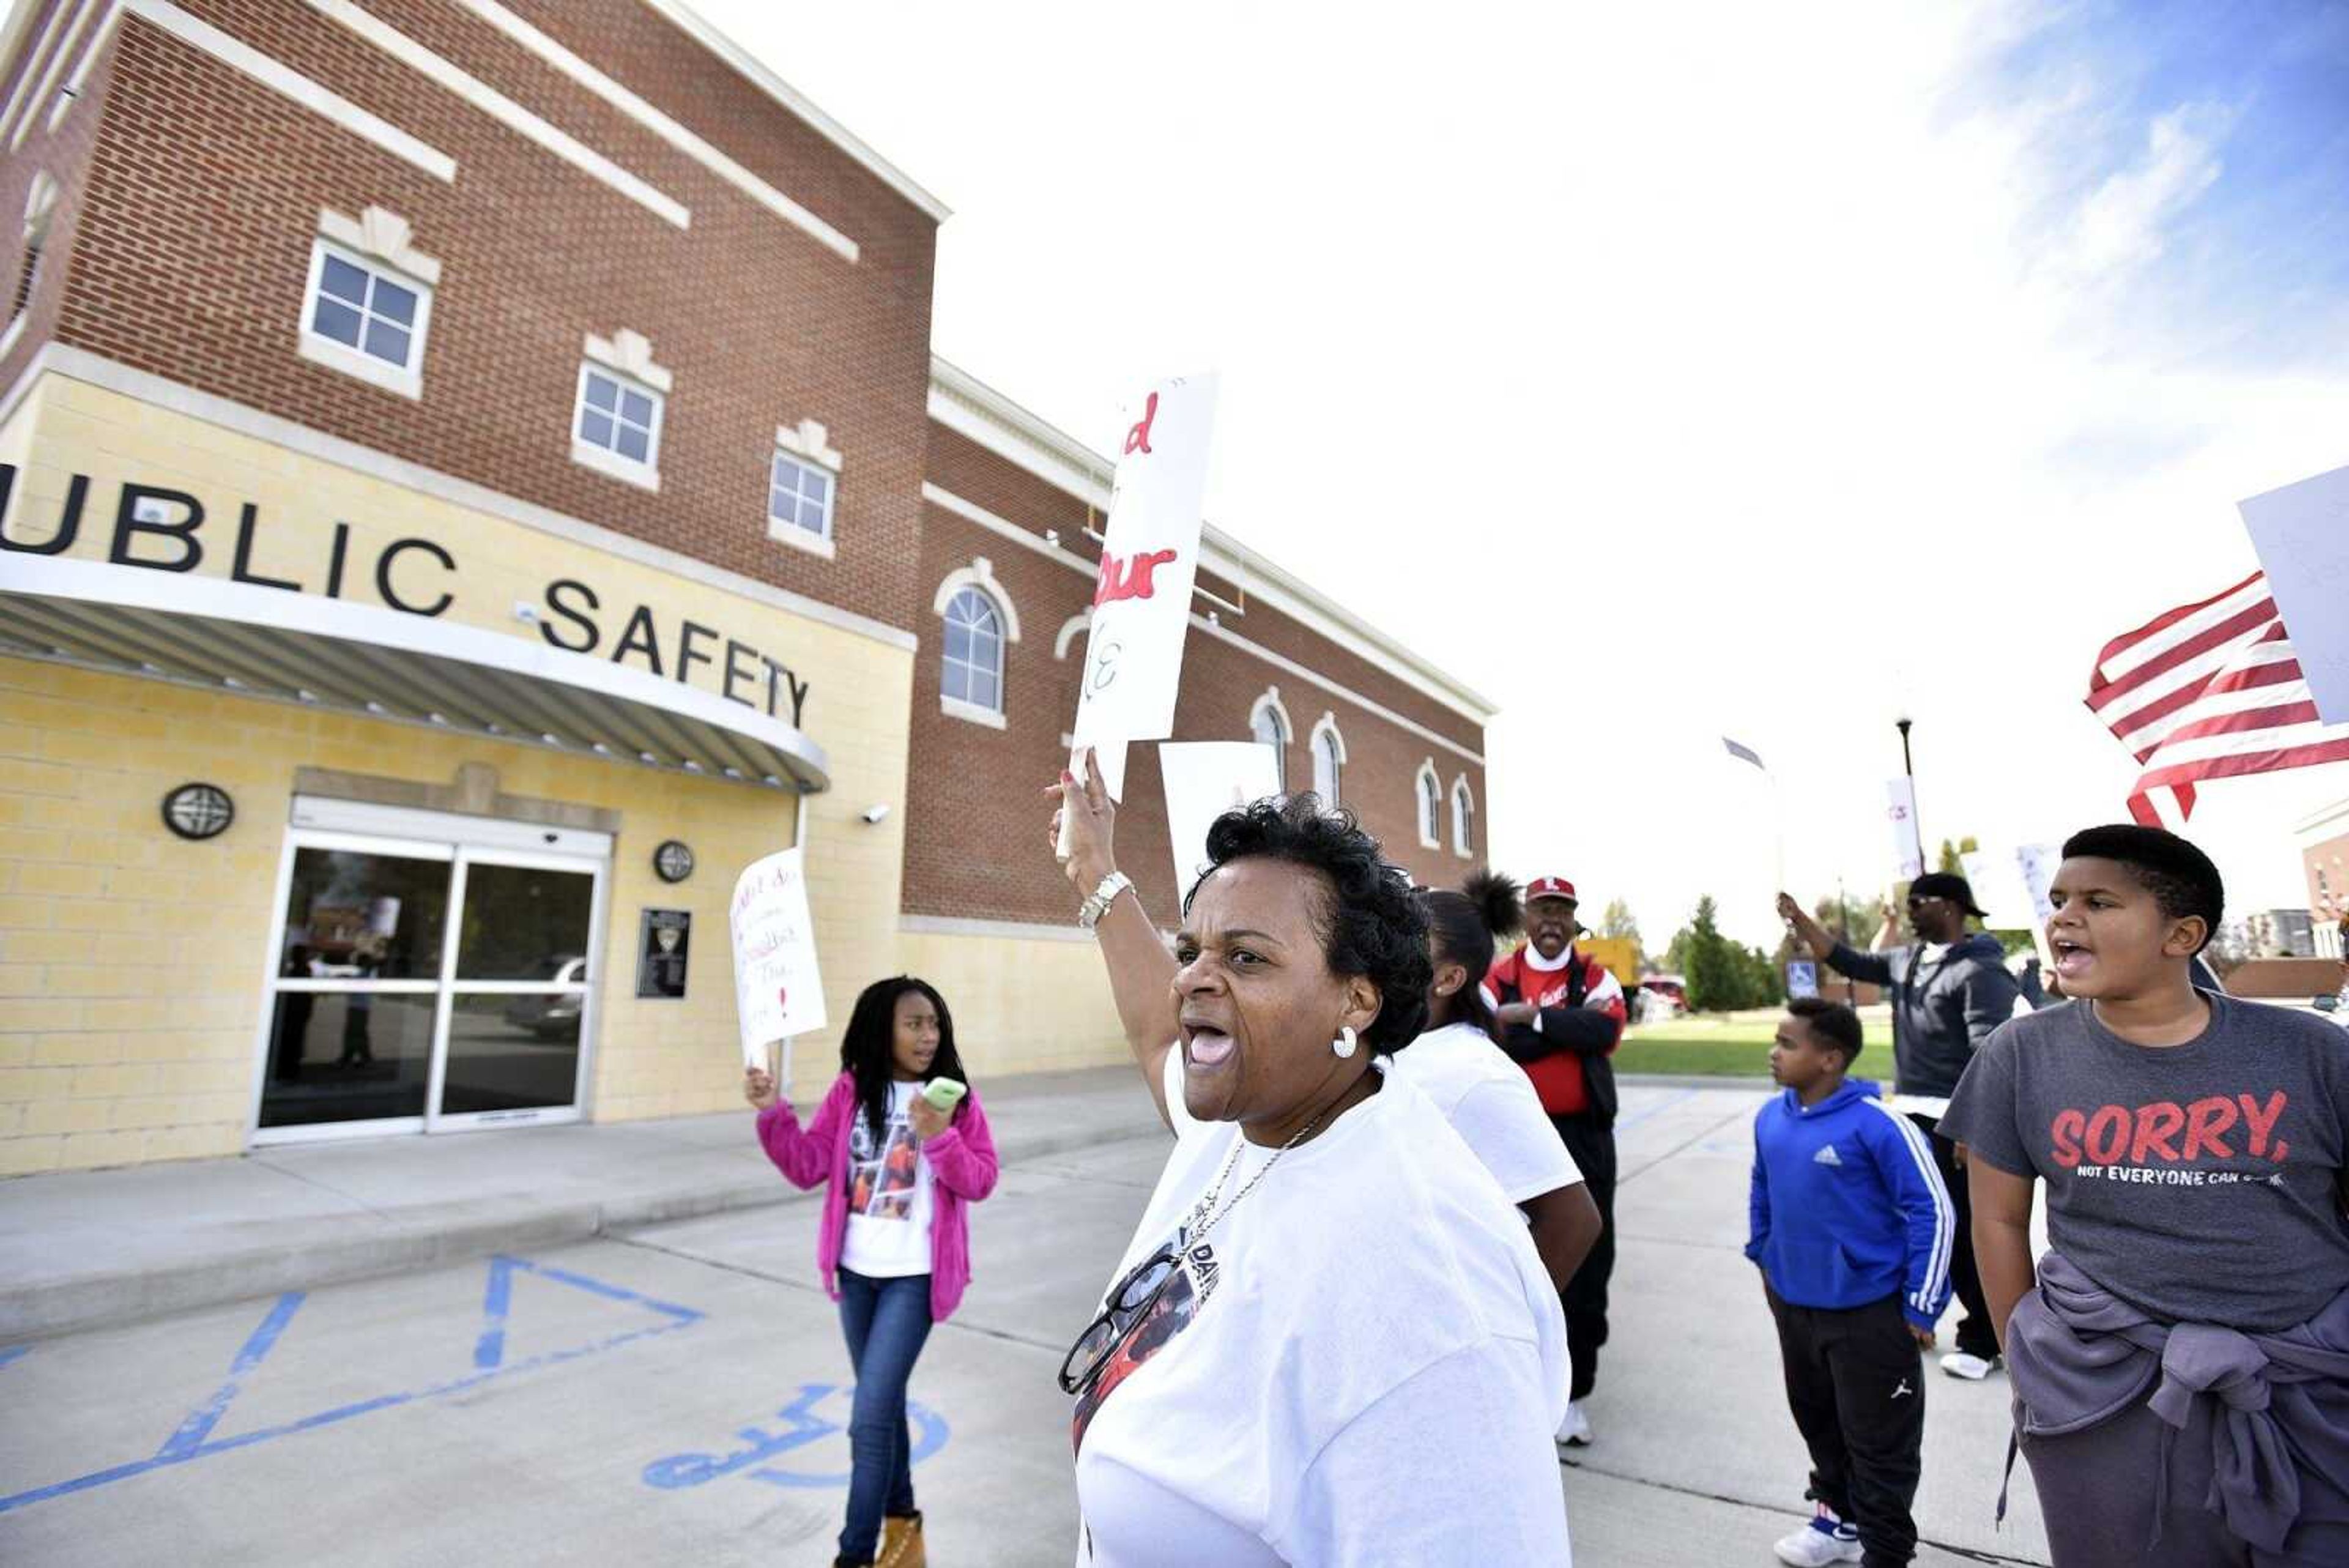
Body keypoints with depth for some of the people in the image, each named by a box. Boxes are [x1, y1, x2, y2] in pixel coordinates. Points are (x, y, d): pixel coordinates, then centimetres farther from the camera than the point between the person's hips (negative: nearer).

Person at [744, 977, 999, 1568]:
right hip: (857, 1270, 4)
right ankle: (901, 1518, 43)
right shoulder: (851, 1089, -3)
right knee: (884, 1403, 21)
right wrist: (774, 1112, -18)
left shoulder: (956, 1097, -11)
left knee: (869, 1417, -5)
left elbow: (980, 1182, -11)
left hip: (915, 1276, -4)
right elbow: (808, 1167, -5)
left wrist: (940, 1137, -27)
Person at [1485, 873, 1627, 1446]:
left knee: (1587, 1260, 7)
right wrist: (1568, 1027, -17)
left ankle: (1576, 1391, 22)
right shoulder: (1498, 979, -1)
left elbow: (1605, 1031, -19)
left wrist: (1532, 1018, -17)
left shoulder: (1596, 978, 1)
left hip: (1584, 1135, 0)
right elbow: (1489, 1041, -18)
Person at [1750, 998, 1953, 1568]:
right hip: (1792, 1305, 7)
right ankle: (1838, 1516, 47)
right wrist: (1763, 1258, 17)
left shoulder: (1876, 1123, -22)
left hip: (1868, 1312, -7)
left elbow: (1934, 1212, -16)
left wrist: (1920, 1306, -12)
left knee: (1879, 1442, 11)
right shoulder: (1770, 1118, -3)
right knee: (1816, 1420, 25)